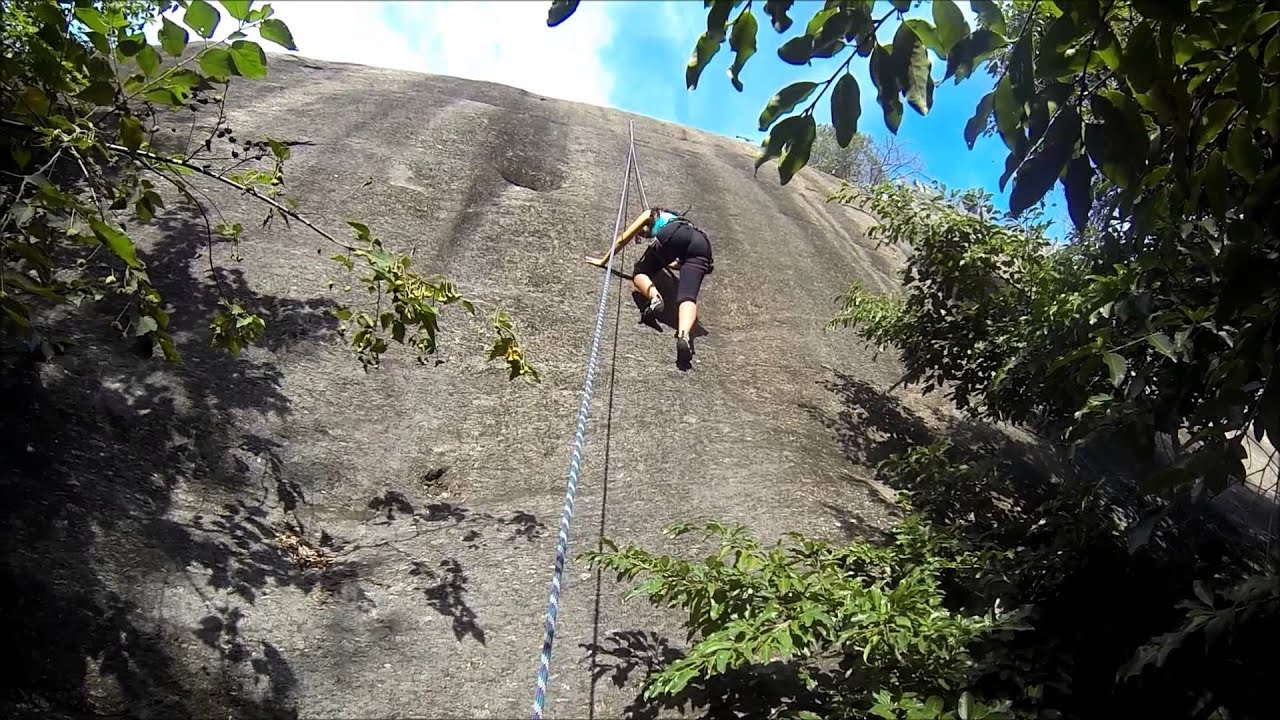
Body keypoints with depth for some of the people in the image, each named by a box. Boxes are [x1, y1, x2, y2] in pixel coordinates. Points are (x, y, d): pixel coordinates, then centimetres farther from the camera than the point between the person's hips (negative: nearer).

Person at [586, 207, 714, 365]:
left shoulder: (650, 215, 34)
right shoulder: (675, 218, 47)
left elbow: (623, 240, 35)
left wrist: (603, 261, 46)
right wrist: (665, 262, 69)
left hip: (674, 234, -4)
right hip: (702, 243, 4)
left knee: (639, 271, 14)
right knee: (687, 297, -15)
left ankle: (654, 297, -19)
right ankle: (684, 335, -46)